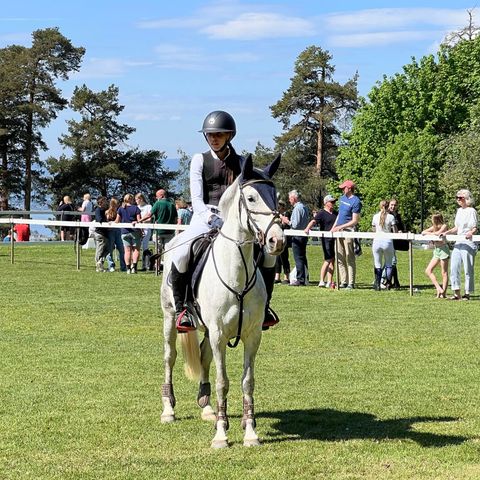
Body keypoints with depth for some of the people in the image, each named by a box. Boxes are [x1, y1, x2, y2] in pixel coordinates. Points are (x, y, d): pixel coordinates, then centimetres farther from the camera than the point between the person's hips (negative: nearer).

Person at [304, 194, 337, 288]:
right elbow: (313, 221, -19)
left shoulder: (335, 213, 18)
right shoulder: (321, 213, -4)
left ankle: (329, 282, 9)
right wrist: (308, 228, -35)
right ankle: (321, 281, -4)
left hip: (334, 239, 7)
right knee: (328, 260, -10)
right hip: (326, 239, -7)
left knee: (332, 260, 6)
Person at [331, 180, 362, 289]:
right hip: (339, 231, 8)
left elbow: (355, 221, -12)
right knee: (340, 258, 7)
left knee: (349, 258, -7)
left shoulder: (355, 201, -9)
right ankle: (343, 282, 11)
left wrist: (340, 227, -13)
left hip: (348, 231, -8)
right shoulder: (342, 198, 16)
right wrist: (334, 227, 14)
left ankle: (351, 283, -6)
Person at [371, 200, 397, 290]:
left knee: (377, 265, 7)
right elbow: (395, 231, -3)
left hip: (377, 241, 2)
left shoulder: (375, 216, 4)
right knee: (388, 264, 12)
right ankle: (388, 285, 9)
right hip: (387, 241, -2)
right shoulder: (391, 217, -4)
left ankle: (377, 284, -2)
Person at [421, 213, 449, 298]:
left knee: (444, 273, -4)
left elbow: (438, 233, -23)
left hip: (443, 249, -8)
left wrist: (430, 233, -4)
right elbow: (423, 232, 11)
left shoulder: (444, 226, -6)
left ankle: (444, 293, -2)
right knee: (428, 271, -1)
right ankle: (439, 289, -3)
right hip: (436, 250, 8)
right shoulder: (434, 227, 14)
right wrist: (432, 233, -7)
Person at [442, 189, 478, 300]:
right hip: (458, 242, 8)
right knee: (454, 267, 3)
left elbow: (475, 228, -10)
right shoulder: (459, 211, 15)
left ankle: (467, 293, 4)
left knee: (468, 269, -2)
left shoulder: (471, 211, -6)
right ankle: (456, 293, 8)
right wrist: (447, 232, 9)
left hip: (468, 243, -8)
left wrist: (470, 233, -30)